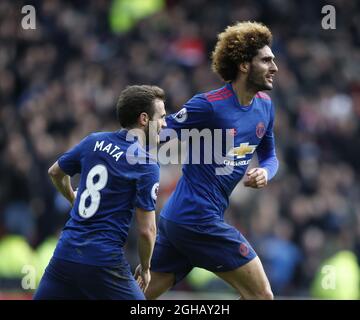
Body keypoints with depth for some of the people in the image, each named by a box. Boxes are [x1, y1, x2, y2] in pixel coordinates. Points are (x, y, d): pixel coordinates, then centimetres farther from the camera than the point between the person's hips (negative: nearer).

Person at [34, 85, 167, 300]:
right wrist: (145, 269, 6)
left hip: (65, 253, 6)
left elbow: (55, 172, 24)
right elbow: (147, 230, -11)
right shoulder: (147, 166, -9)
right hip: (104, 261, -6)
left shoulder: (94, 141, 8)